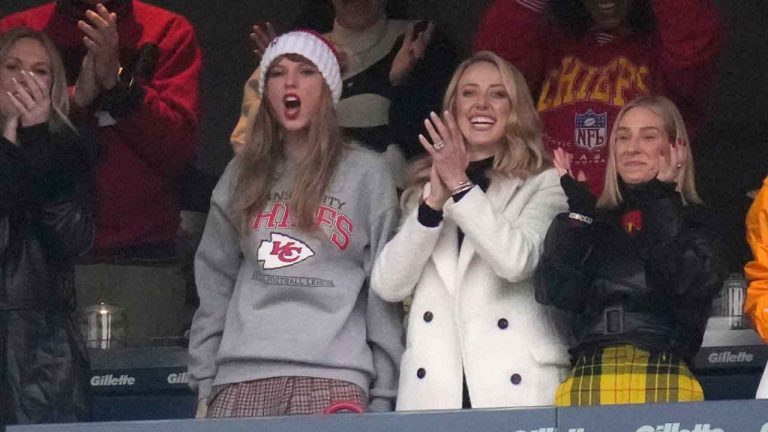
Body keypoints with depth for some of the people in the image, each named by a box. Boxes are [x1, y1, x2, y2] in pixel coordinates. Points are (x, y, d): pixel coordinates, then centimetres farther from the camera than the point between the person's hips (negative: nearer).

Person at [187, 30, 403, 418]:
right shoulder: (242, 176, 17)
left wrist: (383, 396, 0)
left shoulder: (366, 173, 8)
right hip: (243, 377, 2)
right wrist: (204, 380, 7)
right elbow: (214, 284, 15)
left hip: (334, 379, -2)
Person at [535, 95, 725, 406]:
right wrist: (579, 209, 5)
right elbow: (556, 292, 3)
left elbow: (692, 284, -9)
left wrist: (660, 202, -1)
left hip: (663, 381, -2)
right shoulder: (591, 222, 19)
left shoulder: (694, 222, 12)